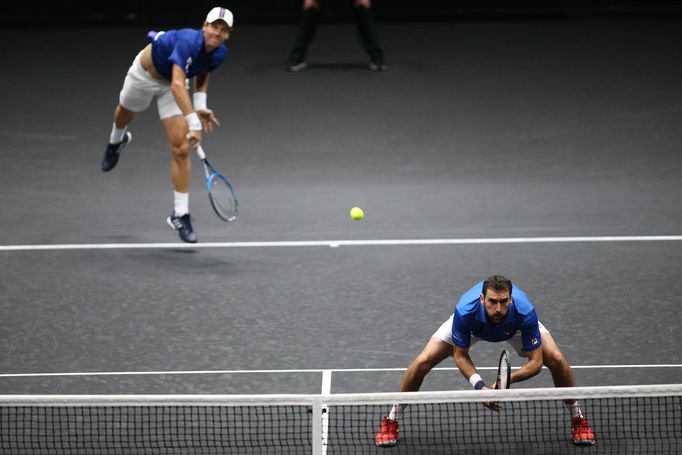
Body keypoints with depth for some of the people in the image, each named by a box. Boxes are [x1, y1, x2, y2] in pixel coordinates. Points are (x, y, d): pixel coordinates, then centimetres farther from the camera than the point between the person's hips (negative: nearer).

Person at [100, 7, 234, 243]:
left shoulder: (219, 54, -23)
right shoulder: (187, 42, -43)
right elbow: (178, 85, -54)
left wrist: (200, 105, -11)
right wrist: (193, 122, -62)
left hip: (172, 83, 3)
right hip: (145, 72, -3)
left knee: (181, 149, -10)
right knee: (125, 112, 30)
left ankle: (180, 215, -4)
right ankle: (117, 141, 69)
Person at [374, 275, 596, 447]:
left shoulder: (524, 312, -43)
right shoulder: (465, 311, -43)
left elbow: (535, 362, -32)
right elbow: (460, 356, -25)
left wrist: (507, 379, -50)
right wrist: (479, 385, -42)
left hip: (514, 326, 0)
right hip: (473, 326, 0)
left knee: (557, 360, -18)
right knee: (423, 361, -15)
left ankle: (578, 420, 9)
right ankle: (391, 421, 7)